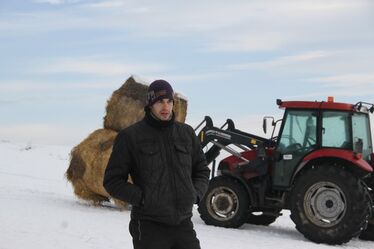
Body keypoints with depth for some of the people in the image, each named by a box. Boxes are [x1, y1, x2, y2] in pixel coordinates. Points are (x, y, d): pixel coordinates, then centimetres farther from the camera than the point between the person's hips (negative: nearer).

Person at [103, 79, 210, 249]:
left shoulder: (186, 133, 9)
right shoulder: (130, 136, -4)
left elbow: (202, 170, 20)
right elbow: (112, 180, -3)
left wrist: (195, 193, 1)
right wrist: (142, 198, -14)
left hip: (183, 224, 4)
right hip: (149, 227, -4)